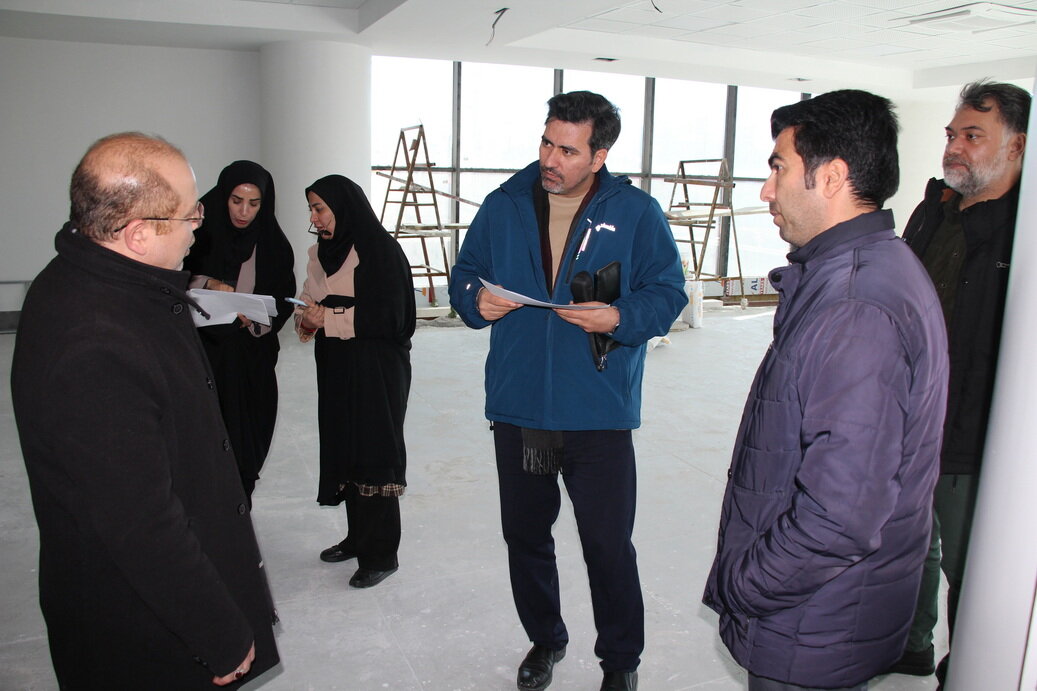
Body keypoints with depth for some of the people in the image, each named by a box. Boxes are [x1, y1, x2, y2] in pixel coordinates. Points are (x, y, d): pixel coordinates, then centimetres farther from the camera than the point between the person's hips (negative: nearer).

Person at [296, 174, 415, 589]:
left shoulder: (380, 250, -12)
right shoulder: (321, 253, 13)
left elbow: (390, 317, -17)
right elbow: (309, 305, 18)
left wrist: (329, 318, -16)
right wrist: (306, 321, -5)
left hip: (377, 371, -7)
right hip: (336, 368, 8)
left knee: (374, 452, -3)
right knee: (344, 450, 12)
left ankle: (381, 555, 7)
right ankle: (358, 537, 28)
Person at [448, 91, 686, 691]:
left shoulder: (637, 212, -3)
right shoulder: (504, 206, 5)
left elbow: (668, 293, -1)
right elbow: (464, 274, 13)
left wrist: (620, 318, -19)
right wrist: (476, 300, -10)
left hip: (599, 414, -3)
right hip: (518, 409, 4)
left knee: (609, 545, 6)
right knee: (525, 535, 18)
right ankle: (545, 640, 42)